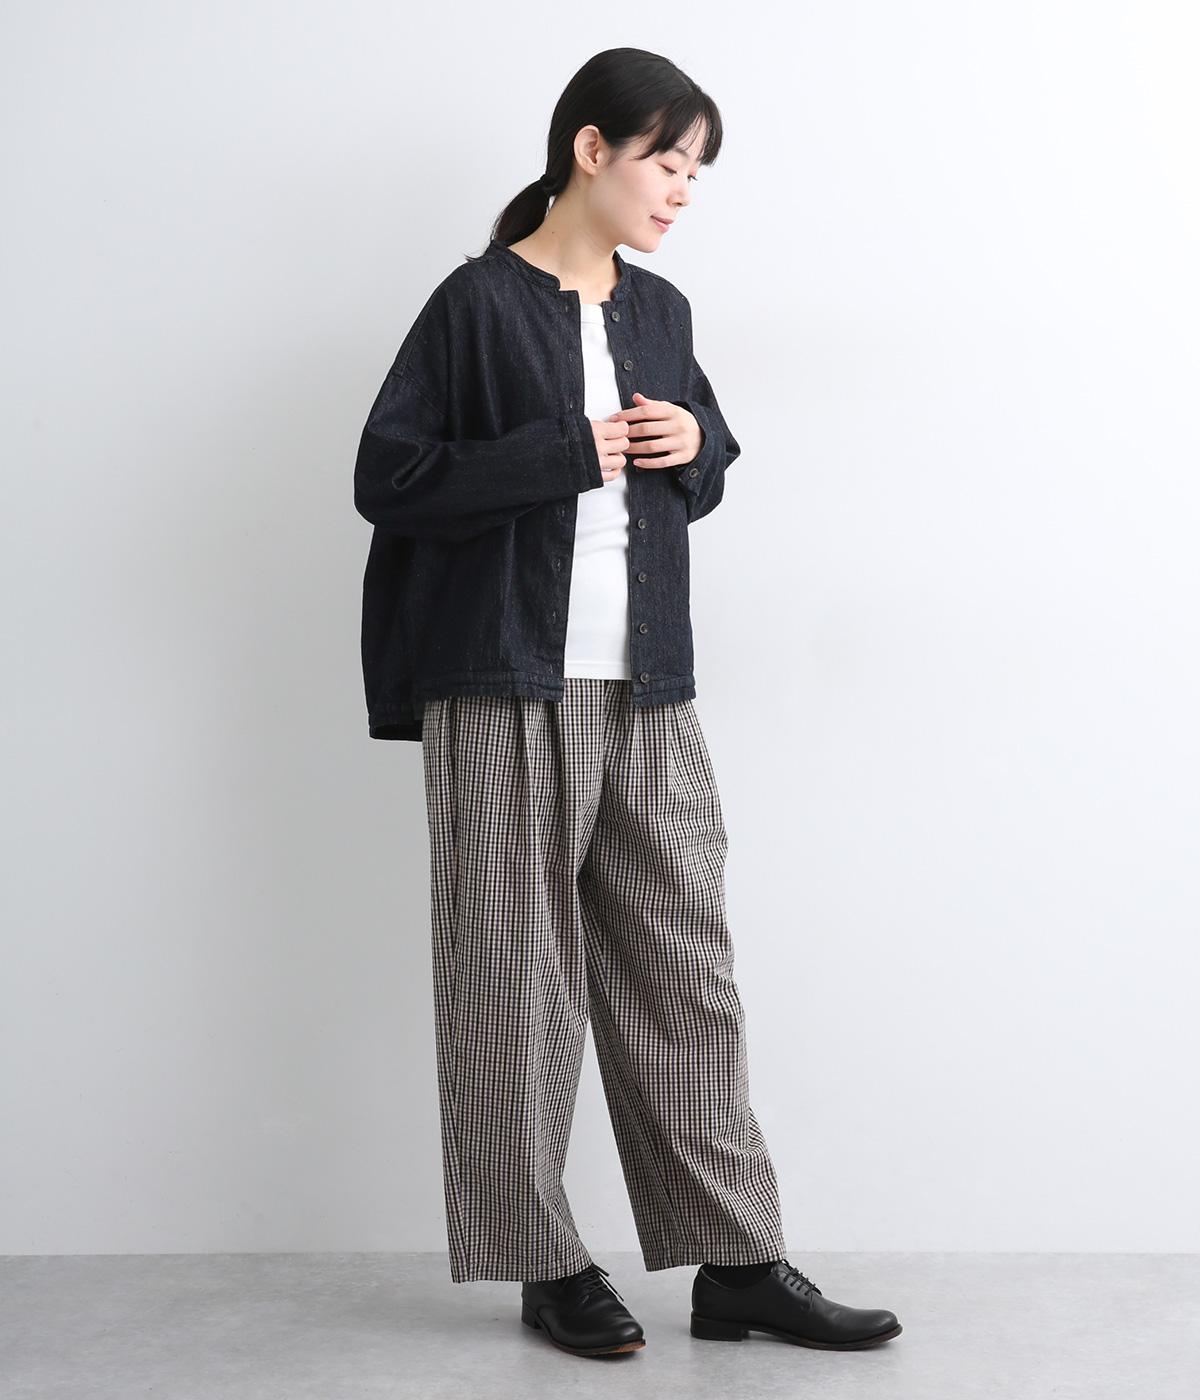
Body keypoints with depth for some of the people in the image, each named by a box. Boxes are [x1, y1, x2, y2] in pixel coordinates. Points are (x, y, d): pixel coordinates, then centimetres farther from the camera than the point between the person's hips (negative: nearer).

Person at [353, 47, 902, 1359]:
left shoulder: (661, 312, 14)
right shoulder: (479, 303, -4)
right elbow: (387, 476, -9)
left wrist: (695, 447, 0)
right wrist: (566, 452, -14)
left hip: (647, 694, 6)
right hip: (510, 692, -6)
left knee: (686, 969, 6)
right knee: (521, 980, 2)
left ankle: (737, 1263, 13)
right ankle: (548, 1265, 14)